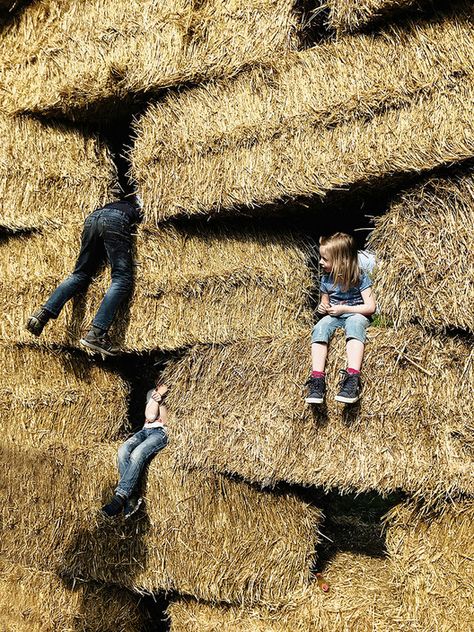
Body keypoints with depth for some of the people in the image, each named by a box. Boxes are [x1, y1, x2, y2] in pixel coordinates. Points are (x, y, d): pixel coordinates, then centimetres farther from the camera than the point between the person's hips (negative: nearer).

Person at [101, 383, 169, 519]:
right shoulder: (151, 393, 25)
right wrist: (156, 398, -1)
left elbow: (165, 421, -4)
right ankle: (132, 497, -33)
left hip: (160, 432, -5)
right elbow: (150, 416, 7)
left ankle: (120, 497, -41)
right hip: (145, 430, 5)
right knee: (123, 450, -29)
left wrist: (160, 400, -7)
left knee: (137, 454, -35)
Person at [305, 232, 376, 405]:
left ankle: (352, 378, -56)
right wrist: (323, 307, -1)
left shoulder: (360, 277, -6)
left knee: (354, 323, -41)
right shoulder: (326, 279, 8)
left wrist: (343, 308, -15)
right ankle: (317, 378, -45)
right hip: (334, 316, 4)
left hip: (356, 314, -4)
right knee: (320, 327, -31)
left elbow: (370, 307, -9)